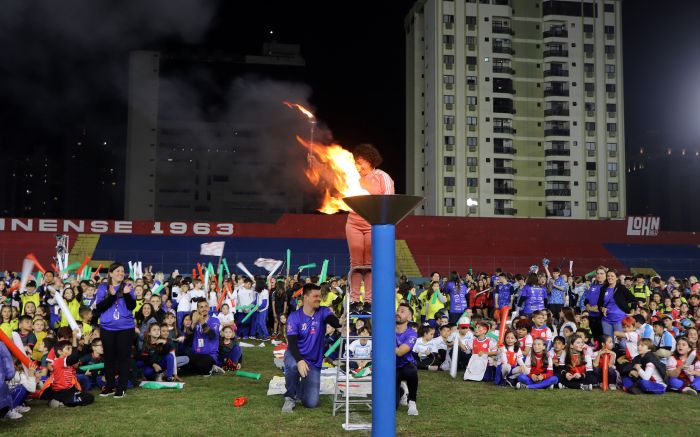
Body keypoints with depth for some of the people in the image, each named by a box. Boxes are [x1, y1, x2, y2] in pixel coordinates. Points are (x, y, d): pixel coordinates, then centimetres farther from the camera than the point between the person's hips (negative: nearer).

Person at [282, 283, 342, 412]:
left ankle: (300, 386, 32)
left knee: (311, 403, -4)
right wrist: (299, 360, -36)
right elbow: (292, 343, -18)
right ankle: (290, 397, -11)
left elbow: (334, 321, -27)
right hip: (295, 356, -2)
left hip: (314, 362, 2)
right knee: (293, 366, -39)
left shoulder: (323, 312, -6)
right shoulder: (294, 317, -10)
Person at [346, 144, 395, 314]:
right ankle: (354, 300, 4)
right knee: (355, 262, 1)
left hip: (374, 224, -3)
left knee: (370, 262, -2)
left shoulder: (382, 177, 2)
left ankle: (368, 300, 3)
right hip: (354, 222, 3)